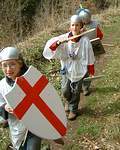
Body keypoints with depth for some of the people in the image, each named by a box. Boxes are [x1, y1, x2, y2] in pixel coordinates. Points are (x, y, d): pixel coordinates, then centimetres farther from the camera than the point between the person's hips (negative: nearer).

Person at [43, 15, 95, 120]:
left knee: (75, 92, 11)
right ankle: (69, 101, 45)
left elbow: (90, 58, -9)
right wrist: (59, 42, -37)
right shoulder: (64, 38, -14)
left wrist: (91, 72, -2)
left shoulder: (85, 41, -17)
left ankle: (73, 110, 36)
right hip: (67, 69, 2)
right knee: (65, 90, 9)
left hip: (80, 70, -1)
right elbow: (50, 47, -19)